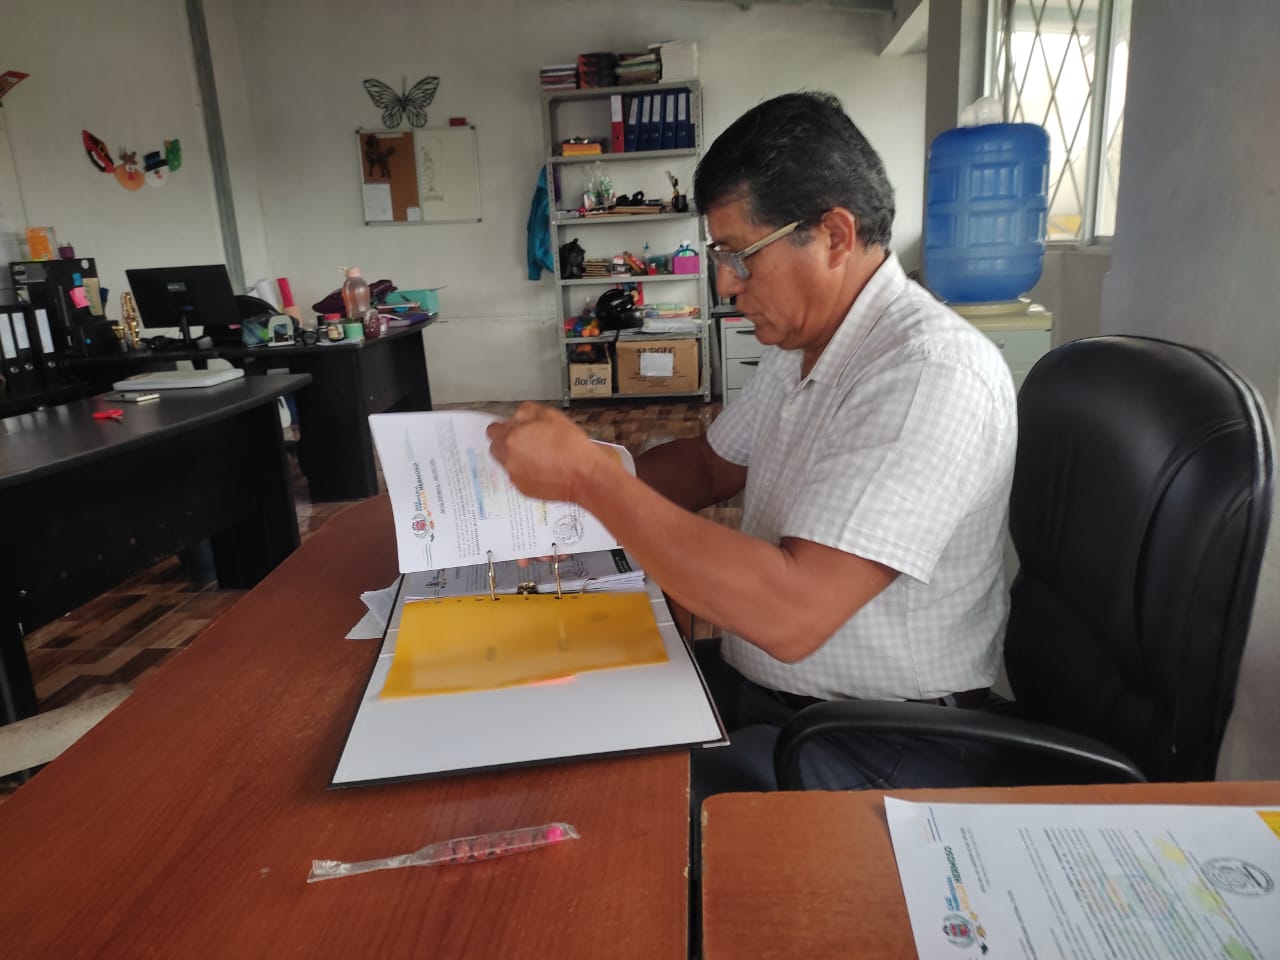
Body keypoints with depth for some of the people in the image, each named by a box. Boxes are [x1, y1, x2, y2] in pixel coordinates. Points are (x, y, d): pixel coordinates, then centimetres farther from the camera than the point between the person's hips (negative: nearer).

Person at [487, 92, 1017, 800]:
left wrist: (589, 475, -27)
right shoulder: (800, 341, 5)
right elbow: (713, 464, 15)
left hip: (882, 749, -8)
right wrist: (565, 469, -1)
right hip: (756, 685, 8)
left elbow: (790, 614, -33)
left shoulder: (930, 376, -25)